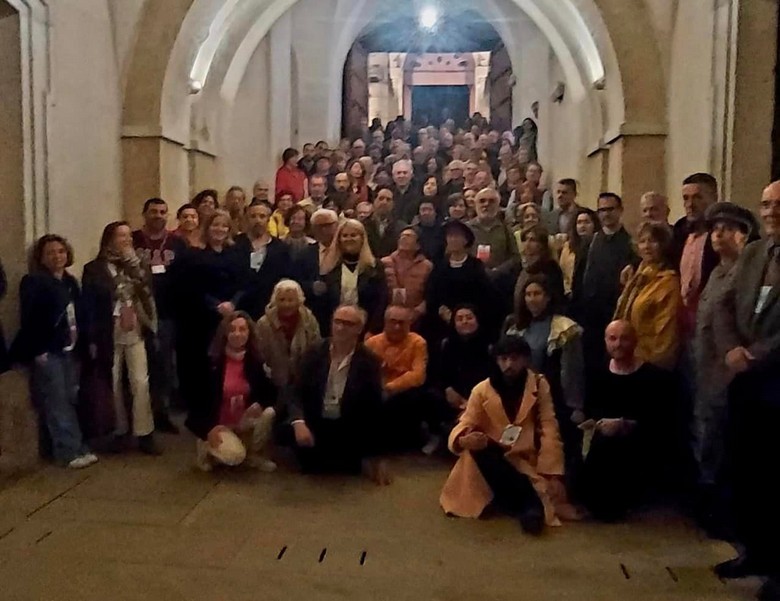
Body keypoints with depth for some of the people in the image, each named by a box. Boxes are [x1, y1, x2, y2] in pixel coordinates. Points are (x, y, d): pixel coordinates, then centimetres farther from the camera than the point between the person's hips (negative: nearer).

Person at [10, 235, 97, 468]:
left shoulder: (70, 282, 12)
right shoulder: (33, 283, -8)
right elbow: (29, 319, -13)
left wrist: (81, 343, 3)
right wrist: (37, 351, -17)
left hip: (69, 350, 6)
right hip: (47, 352, -6)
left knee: (70, 400, 7)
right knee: (57, 403, -4)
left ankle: (74, 448, 14)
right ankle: (70, 451, -1)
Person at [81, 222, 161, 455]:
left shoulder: (136, 265, 9)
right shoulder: (94, 269, -3)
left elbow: (148, 292, -6)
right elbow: (88, 305, -4)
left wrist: (133, 263, -13)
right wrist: (92, 340, -8)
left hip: (135, 334, 2)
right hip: (109, 336, -2)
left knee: (141, 383, -3)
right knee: (114, 386, 8)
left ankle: (145, 434, 3)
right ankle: (119, 432, 22)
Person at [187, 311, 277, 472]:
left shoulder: (255, 361, -5)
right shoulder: (212, 362, -13)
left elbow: (270, 392, 0)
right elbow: (198, 398, -9)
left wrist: (260, 404, -23)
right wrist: (208, 428, -19)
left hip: (244, 421, 4)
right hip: (218, 424, -4)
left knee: (268, 413, -25)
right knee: (235, 456, -29)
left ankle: (256, 455, 0)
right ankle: (206, 447, 7)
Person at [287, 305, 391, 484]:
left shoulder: (369, 362, -8)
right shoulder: (314, 353, -3)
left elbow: (374, 408, -7)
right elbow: (296, 392, -8)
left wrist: (375, 457, -6)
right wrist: (299, 422, -29)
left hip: (349, 429, -2)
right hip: (315, 423, 2)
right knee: (285, 431, -21)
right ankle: (316, 461, 12)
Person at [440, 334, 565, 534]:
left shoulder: (539, 385, 1)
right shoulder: (482, 390, 1)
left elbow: (549, 429, -4)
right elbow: (465, 425, -7)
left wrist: (552, 473, -15)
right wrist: (463, 441, -33)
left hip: (525, 460, -2)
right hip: (492, 460, 2)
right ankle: (530, 505, -29)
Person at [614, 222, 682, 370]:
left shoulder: (668, 282, -15)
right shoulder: (641, 276, 12)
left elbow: (666, 329, -18)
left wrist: (656, 362, -18)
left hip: (650, 361, -8)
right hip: (630, 356, 8)